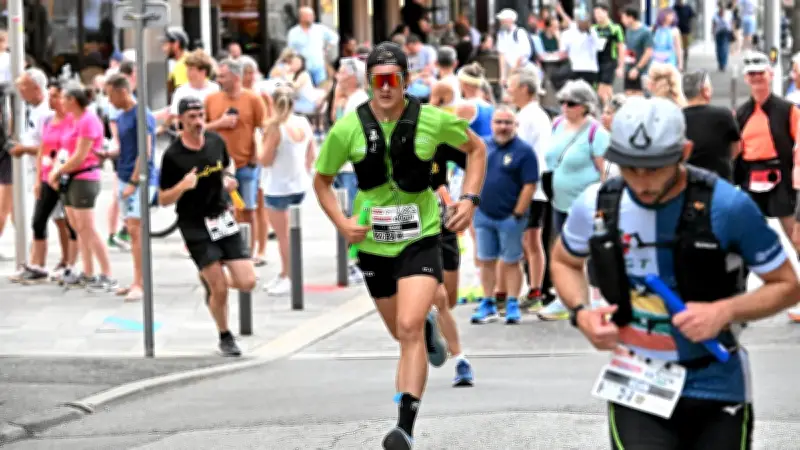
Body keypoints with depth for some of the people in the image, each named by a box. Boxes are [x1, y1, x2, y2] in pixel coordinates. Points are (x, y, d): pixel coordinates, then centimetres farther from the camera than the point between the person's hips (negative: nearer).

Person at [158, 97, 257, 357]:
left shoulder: (216, 142, 2)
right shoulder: (173, 156, -12)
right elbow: (163, 200, -7)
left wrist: (230, 179, 1)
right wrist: (182, 186, -26)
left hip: (223, 219, 5)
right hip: (196, 227, -4)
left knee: (247, 283, -5)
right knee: (220, 290, -8)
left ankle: (210, 281, 27)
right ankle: (225, 338, 17)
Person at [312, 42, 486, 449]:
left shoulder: (432, 120, -11)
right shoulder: (347, 129, -9)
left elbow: (476, 148, 8)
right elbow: (322, 179, 6)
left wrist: (470, 199, -4)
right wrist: (340, 222, -9)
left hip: (420, 238, -3)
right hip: (372, 244, 3)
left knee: (409, 328, -21)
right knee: (404, 331, 19)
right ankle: (429, 327, 58)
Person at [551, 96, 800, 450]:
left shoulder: (727, 206, -15)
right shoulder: (596, 206, -6)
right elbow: (564, 261, 16)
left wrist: (725, 311, -22)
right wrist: (580, 312, -5)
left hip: (717, 392, 0)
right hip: (637, 390, 0)